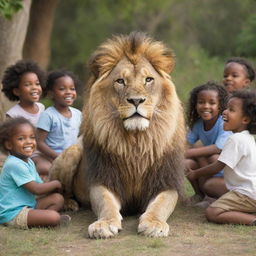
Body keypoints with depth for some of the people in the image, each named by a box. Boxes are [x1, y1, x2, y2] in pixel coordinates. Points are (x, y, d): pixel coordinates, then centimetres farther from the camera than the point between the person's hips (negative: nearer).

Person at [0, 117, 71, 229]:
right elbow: (36, 189, -19)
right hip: (13, 213, -11)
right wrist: (55, 184, -5)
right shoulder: (14, 164, -20)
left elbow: (39, 185, 15)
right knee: (53, 217, -26)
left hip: (28, 205, 11)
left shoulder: (29, 161, 13)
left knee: (58, 198, 6)